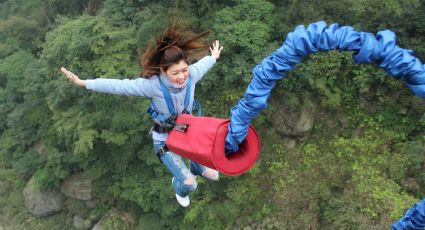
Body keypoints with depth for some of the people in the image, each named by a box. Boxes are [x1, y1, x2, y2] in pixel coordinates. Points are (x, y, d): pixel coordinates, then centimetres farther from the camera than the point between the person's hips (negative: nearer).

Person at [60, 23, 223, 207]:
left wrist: (214, 57, 23)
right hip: (164, 139, -4)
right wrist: (83, 83, -23)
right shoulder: (153, 84, -33)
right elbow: (120, 86, -26)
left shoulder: (191, 75, -22)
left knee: (212, 175, 14)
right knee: (189, 184, -6)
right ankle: (179, 187, 36)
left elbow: (202, 65, 1)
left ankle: (195, 169, 54)